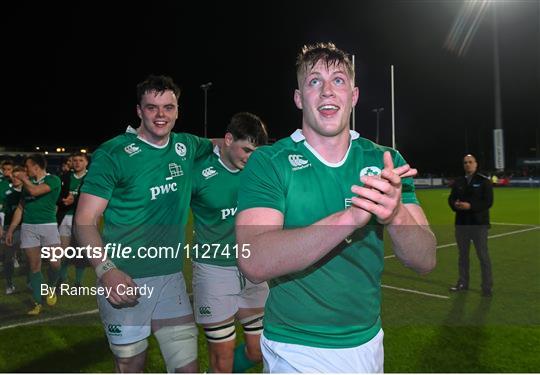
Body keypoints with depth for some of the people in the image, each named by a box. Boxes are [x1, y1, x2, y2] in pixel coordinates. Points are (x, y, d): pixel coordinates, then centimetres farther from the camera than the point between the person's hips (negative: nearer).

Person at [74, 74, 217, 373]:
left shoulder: (186, 147, 5)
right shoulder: (113, 154, -9)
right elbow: (84, 220, -12)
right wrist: (106, 270, -25)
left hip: (172, 277, 4)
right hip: (124, 281, -3)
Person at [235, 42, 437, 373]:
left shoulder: (386, 161, -4)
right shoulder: (267, 163, -14)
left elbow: (425, 261, -9)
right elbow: (254, 263, -27)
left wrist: (396, 215, -31)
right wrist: (349, 217, -37)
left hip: (369, 343, 5)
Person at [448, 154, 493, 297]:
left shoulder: (484, 181, -5)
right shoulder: (458, 182, 10)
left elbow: (488, 202, -12)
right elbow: (451, 198, 11)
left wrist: (470, 206, -22)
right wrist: (455, 204, -11)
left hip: (479, 224, -5)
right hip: (461, 224, 5)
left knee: (483, 256, -1)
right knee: (463, 254, 14)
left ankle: (487, 287, 8)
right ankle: (463, 283, 27)